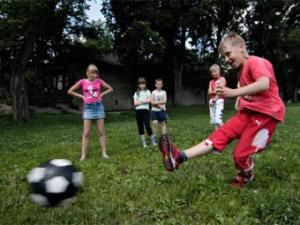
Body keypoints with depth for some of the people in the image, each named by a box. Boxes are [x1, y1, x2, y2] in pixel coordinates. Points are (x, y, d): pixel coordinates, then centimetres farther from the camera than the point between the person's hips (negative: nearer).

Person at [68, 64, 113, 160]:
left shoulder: (99, 81, 2)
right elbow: (70, 91, 6)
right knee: (86, 133, 0)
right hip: (88, 108, -1)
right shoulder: (82, 82, 0)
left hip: (98, 106, 1)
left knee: (101, 132, 4)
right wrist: (81, 96, -1)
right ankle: (83, 155, 6)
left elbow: (110, 89, 12)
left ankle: (104, 153, 11)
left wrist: (102, 94, 1)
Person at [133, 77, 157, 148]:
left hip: (145, 110, -3)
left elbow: (149, 100, -8)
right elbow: (135, 103, 1)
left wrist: (140, 101, -7)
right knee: (140, 127, 5)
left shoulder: (147, 91, 7)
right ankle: (144, 142, 15)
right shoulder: (136, 93, 12)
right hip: (138, 111, 3)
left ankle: (152, 140, 7)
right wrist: (144, 101, -8)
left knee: (147, 126, -9)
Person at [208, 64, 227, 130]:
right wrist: (214, 91, -12)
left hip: (219, 100, -6)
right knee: (214, 120, 3)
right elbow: (209, 92, 8)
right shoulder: (211, 81, 18)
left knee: (218, 119, -18)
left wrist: (215, 99, -13)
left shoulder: (222, 79, 3)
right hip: (212, 101, 6)